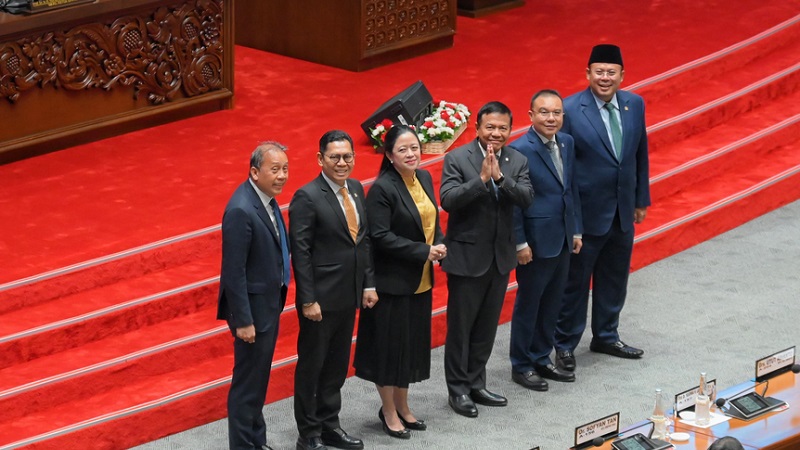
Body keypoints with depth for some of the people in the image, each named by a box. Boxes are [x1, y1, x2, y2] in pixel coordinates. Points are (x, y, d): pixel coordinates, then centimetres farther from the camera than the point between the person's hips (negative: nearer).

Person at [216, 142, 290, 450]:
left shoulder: (266, 199, 4)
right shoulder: (241, 210, -24)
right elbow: (234, 271, -23)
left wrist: (276, 303, 15)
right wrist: (243, 321, -21)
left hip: (269, 303, 9)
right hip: (253, 307, -9)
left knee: (258, 378, 20)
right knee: (248, 381, 2)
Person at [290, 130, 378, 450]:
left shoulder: (356, 190, 7)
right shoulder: (307, 197, -16)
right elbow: (300, 253, -16)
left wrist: (369, 284, 8)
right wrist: (308, 300, -18)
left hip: (348, 296, 7)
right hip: (321, 298, -7)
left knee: (337, 364, 16)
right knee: (311, 365, 5)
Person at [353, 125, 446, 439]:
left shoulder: (424, 178, 5)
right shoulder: (382, 189, -17)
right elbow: (381, 237, -21)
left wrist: (439, 245, -5)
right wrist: (424, 251, -21)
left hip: (420, 281, 7)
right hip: (392, 281, -7)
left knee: (412, 343, 15)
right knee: (390, 345, 3)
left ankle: (402, 406, 28)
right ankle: (389, 412, 16)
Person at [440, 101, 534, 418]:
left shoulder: (517, 161, 2)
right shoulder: (457, 159, -10)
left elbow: (526, 198, -12)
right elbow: (447, 200, -21)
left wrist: (499, 178, -26)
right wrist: (481, 179, -29)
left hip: (500, 257, 5)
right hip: (467, 257, -5)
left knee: (487, 326, 14)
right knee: (460, 326, 4)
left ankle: (476, 384, 27)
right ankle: (458, 389, 13)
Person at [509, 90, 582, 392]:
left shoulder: (567, 143, 5)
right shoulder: (520, 150, -18)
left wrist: (576, 231, 13)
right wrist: (520, 243, -16)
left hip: (562, 240, 7)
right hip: (536, 242, -7)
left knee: (552, 304, 16)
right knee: (528, 304, 5)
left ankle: (542, 358, 29)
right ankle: (521, 366, 17)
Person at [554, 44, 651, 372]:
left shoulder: (634, 104, 1)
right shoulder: (570, 110, -16)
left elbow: (640, 154, 11)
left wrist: (641, 198, 13)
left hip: (623, 211, 6)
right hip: (586, 213, -6)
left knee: (614, 280, 18)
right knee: (575, 280, 5)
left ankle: (606, 337, 35)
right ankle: (565, 344, 18)